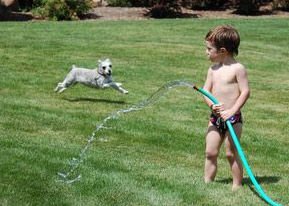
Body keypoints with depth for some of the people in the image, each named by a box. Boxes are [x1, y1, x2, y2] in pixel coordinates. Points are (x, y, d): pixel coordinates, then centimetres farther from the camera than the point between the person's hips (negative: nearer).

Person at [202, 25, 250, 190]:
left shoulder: (237, 68, -10)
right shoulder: (213, 69, 9)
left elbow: (245, 92, -14)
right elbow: (206, 90, 8)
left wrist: (232, 111, -22)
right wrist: (212, 104, -12)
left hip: (233, 119, -6)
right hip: (215, 118, 6)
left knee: (231, 153, 0)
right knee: (210, 152, 6)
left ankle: (237, 185, 11)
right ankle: (207, 182, 15)